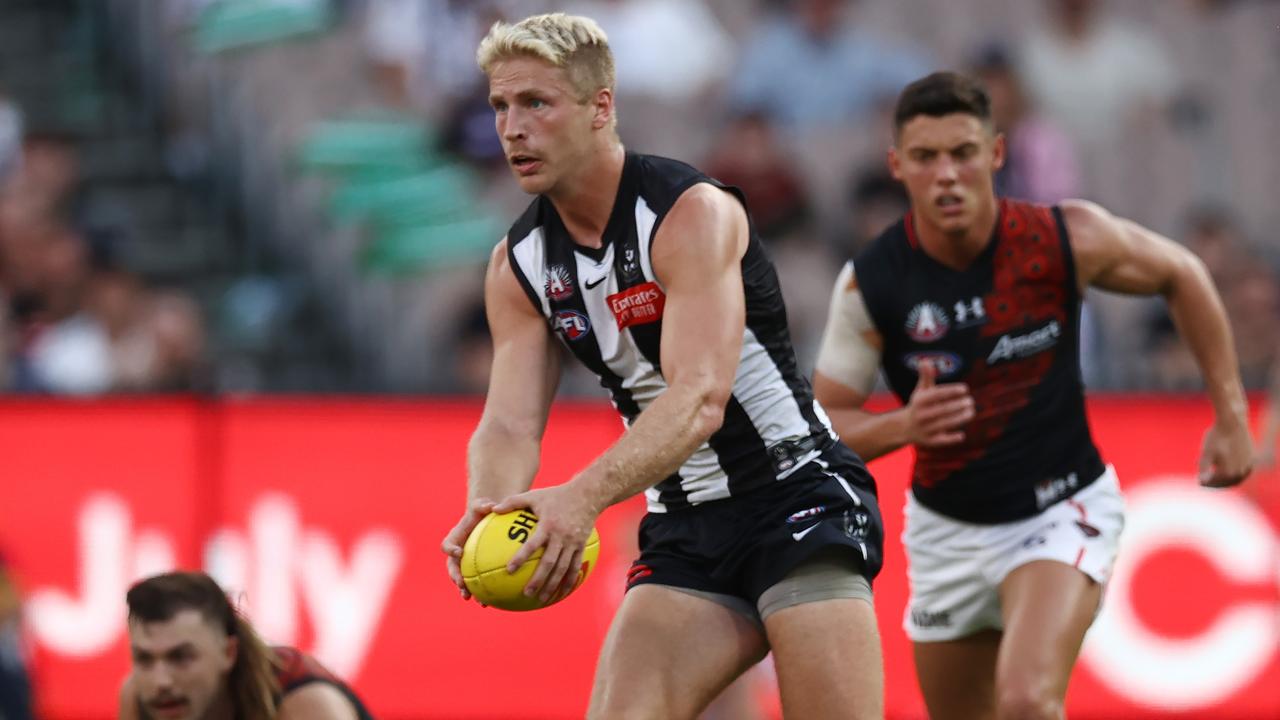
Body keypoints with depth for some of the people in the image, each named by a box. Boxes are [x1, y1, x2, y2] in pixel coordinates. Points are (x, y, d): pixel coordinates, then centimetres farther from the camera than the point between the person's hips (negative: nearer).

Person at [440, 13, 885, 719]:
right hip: (685, 529, 6)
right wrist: (487, 514, -27)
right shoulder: (519, 265, 5)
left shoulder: (692, 212, -17)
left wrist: (585, 497, -44)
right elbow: (509, 423, -3)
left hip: (797, 498, -6)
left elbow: (700, 398, -29)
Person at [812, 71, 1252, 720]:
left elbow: (1179, 274, 2)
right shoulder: (870, 283, -16)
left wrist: (1230, 411, 1)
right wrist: (902, 425, -29)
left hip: (1062, 513, -3)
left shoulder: (1068, 239, -17)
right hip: (946, 530, 3)